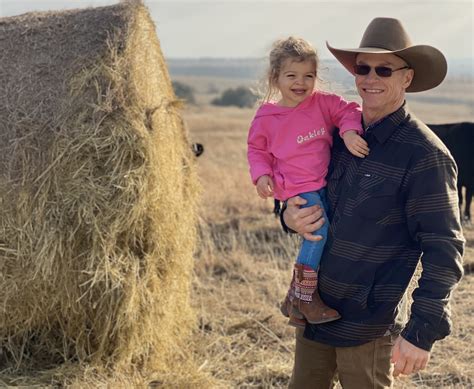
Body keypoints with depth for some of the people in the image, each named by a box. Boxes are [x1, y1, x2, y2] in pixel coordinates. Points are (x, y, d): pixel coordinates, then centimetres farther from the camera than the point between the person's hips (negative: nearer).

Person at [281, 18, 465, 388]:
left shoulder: (424, 154, -15)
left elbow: (444, 251, -16)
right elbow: (299, 187, 18)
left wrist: (423, 331, -20)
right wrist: (289, 215, -5)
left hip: (368, 325, -6)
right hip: (313, 307, 7)